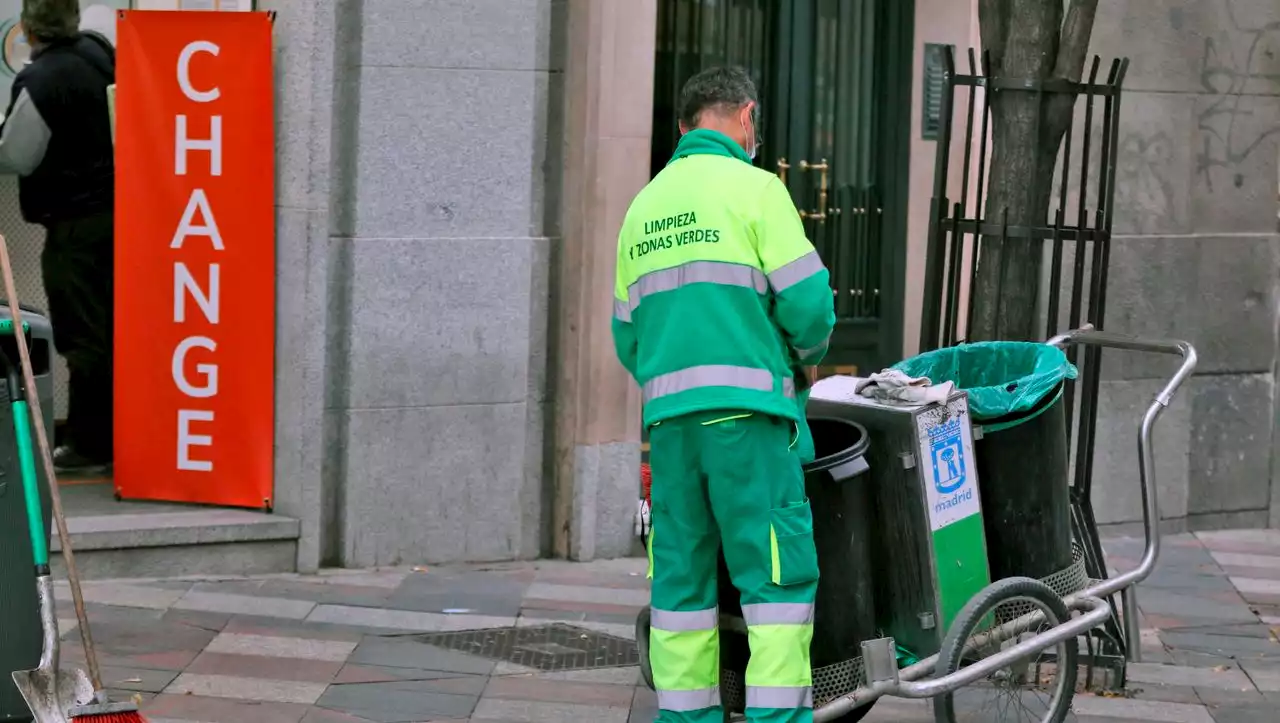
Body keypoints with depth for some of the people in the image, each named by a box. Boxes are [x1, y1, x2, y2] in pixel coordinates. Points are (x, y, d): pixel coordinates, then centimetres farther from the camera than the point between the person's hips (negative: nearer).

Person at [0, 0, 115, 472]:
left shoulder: (38, 81, -19)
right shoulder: (102, 52, 4)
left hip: (74, 223, -7)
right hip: (117, 207, 7)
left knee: (83, 336, -1)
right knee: (111, 327, 14)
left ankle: (91, 442, 5)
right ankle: (118, 432, 20)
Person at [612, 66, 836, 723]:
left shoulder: (643, 206, 18)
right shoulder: (753, 188, -1)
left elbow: (627, 332, 19)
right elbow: (807, 301, -7)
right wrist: (806, 355, 11)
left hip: (668, 415, 6)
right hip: (745, 410, -6)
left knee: (682, 569, 9)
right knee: (778, 566, -4)